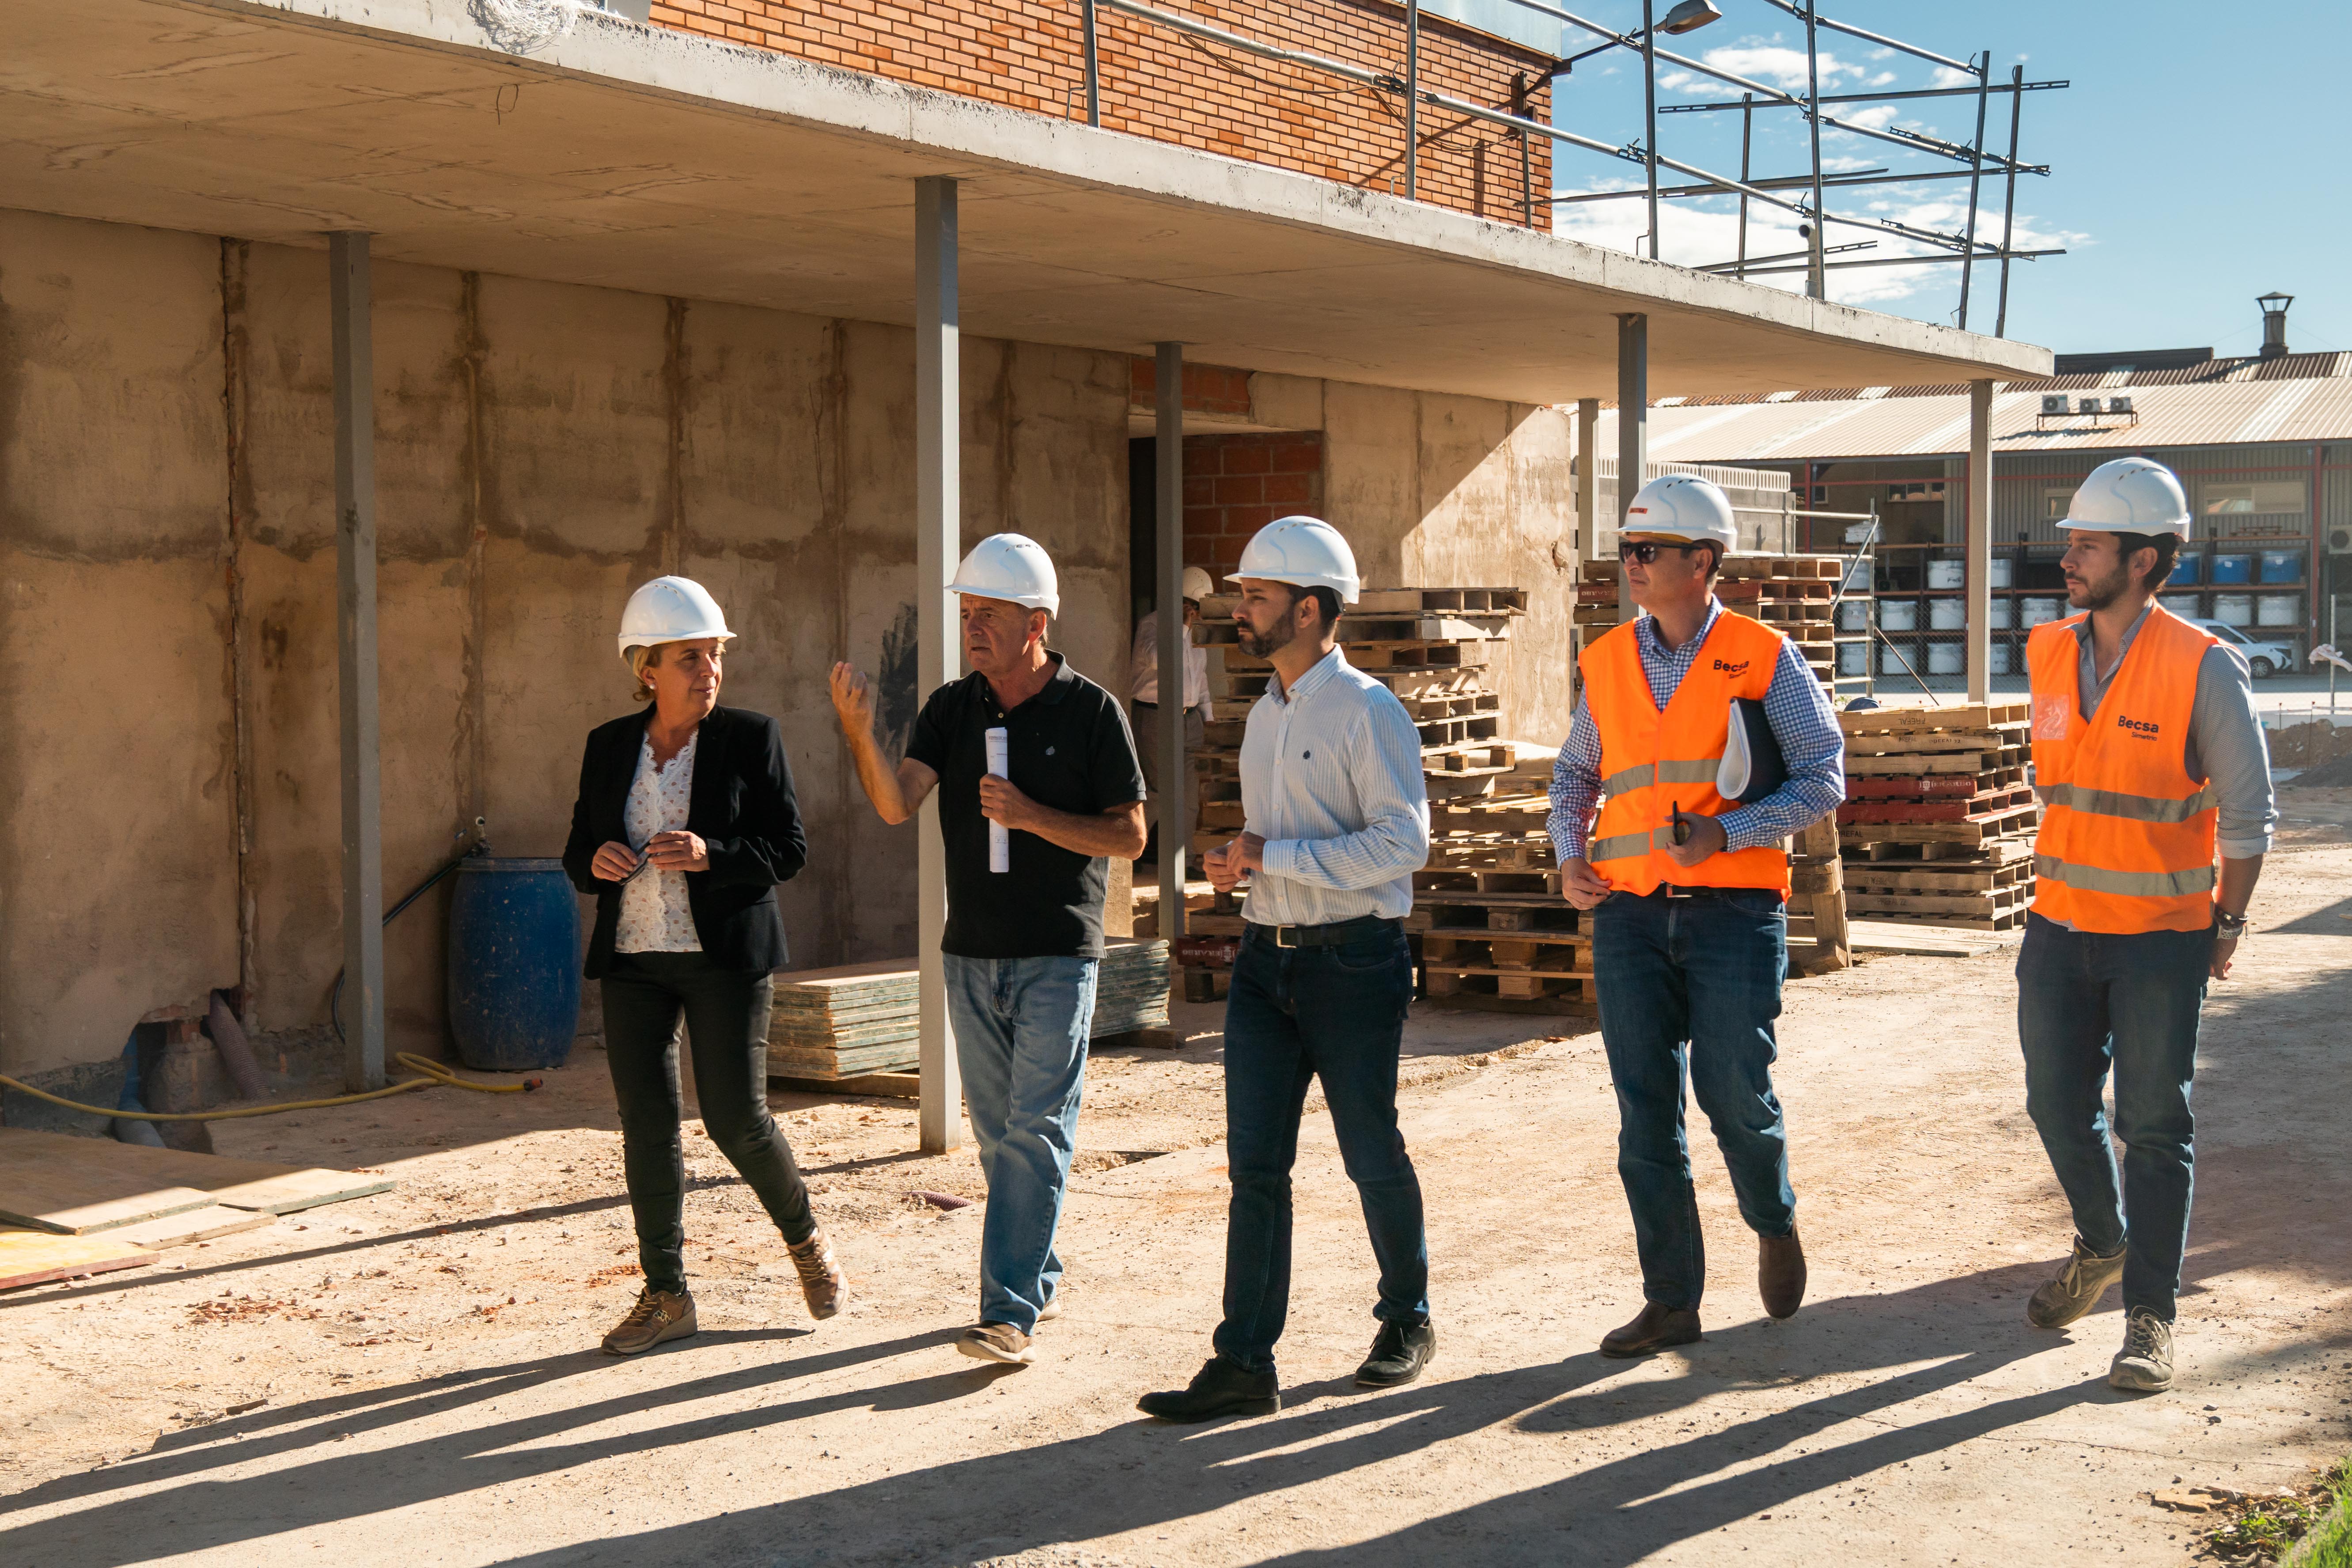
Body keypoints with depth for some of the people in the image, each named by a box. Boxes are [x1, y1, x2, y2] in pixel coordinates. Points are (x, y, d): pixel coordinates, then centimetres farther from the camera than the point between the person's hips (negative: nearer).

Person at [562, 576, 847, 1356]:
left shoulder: (752, 738, -2)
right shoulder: (608, 747, 9)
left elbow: (790, 847, -4)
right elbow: (578, 849, 13)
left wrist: (710, 854, -20)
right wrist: (595, 862, -10)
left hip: (725, 956, -3)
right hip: (632, 960, 3)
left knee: (736, 1118, -5)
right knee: (645, 1125, 1)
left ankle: (805, 1236, 23)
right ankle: (666, 1295, 11)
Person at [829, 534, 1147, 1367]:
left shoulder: (1091, 712, -5)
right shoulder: (952, 708, 5)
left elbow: (1130, 836, -5)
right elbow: (897, 802, -9)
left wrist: (1031, 816, -17)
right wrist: (860, 731, -27)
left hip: (1058, 956, -5)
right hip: (972, 954, 5)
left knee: (1036, 1132, -9)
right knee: (999, 1134, 12)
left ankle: (1010, 1312, -10)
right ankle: (1041, 1281, 27)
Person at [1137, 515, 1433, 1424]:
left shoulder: (1367, 711, -11)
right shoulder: (1265, 716, 15)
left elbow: (1404, 842, -19)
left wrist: (1273, 858, -19)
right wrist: (1239, 865, 4)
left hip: (1354, 961, -7)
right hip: (1267, 958, 7)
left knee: (1372, 1156, 6)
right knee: (1254, 1164, 1)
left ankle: (1407, 1321, 28)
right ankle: (1245, 1364, 3)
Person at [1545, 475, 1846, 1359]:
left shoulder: (1762, 657, -1)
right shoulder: (1607, 662, 11)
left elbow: (1824, 779, -3)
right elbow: (1576, 773, 24)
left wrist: (1728, 833, -16)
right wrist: (1569, 855, 6)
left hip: (1733, 908, -4)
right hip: (1631, 913, 4)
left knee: (1732, 1090, -6)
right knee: (1646, 1111, 3)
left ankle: (1775, 1224, 26)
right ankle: (1672, 1300, 12)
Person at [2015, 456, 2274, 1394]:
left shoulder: (2204, 669, -13)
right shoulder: (2048, 655, 2)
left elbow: (2247, 814, -5)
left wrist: (2227, 923, 1)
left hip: (2163, 937, -5)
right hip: (2060, 930, 5)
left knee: (2154, 1126, 0)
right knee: (2059, 1106, 9)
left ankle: (2150, 1316, 8)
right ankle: (2102, 1245, 36)